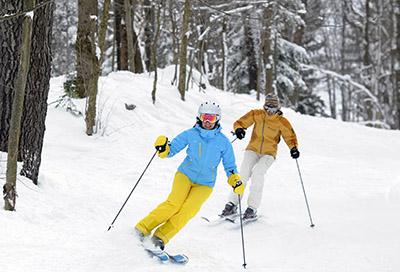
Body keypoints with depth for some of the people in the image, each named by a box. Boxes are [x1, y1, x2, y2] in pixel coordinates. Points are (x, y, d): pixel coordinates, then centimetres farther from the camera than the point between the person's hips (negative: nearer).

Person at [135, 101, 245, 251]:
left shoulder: (223, 141, -1)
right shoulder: (190, 134, 0)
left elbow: (229, 165, 7)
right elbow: (172, 149, 4)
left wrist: (235, 180, -12)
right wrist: (163, 149, -19)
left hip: (205, 184, 0)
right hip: (185, 174, 0)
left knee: (188, 210, -22)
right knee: (175, 203, -24)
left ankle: (161, 237, -20)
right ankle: (142, 228, -19)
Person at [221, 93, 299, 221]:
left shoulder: (282, 122, -3)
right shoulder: (256, 114, 0)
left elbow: (290, 137, -1)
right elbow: (240, 122, 0)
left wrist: (293, 148, -22)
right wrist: (239, 129, -24)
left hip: (268, 153, -2)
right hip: (253, 150, 2)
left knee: (257, 173, -25)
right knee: (243, 173, -17)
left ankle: (252, 208, -22)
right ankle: (232, 205, -9)